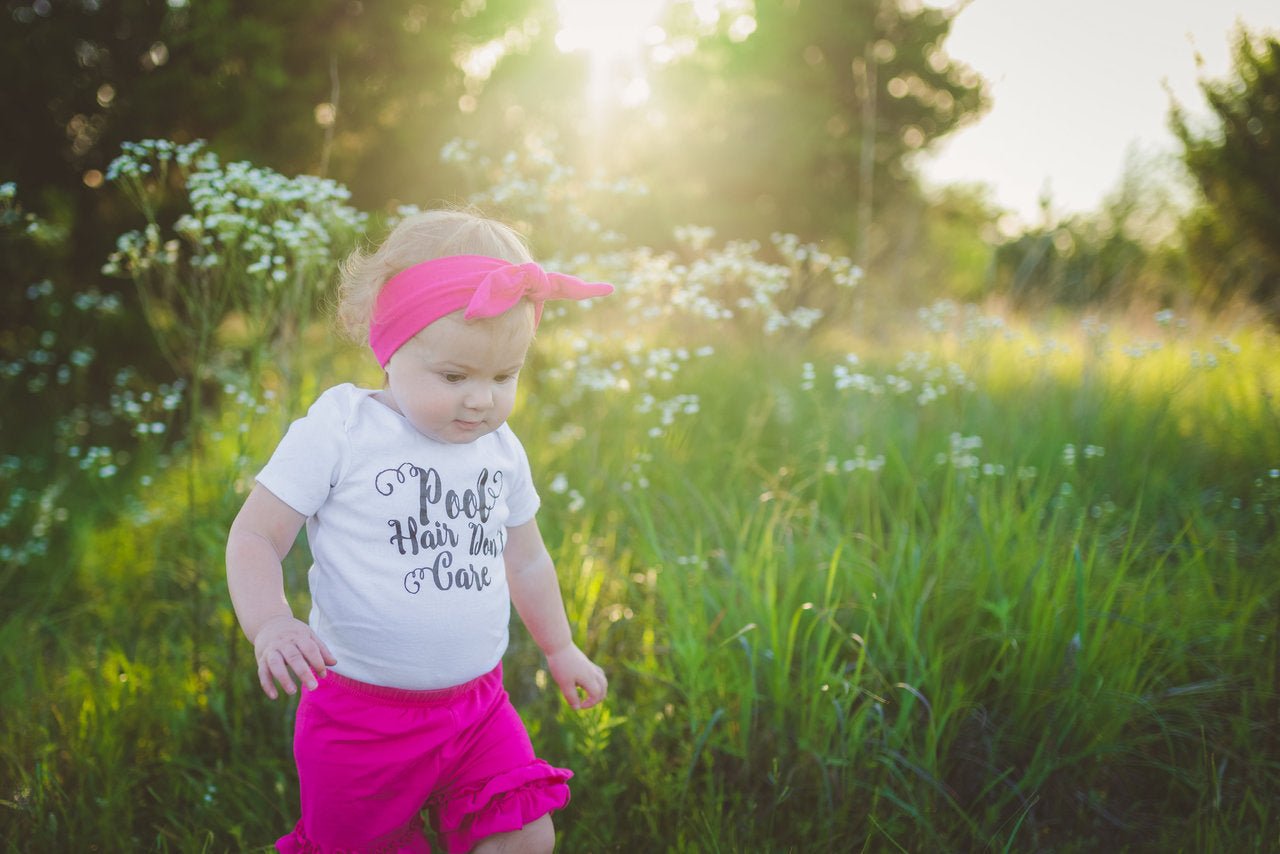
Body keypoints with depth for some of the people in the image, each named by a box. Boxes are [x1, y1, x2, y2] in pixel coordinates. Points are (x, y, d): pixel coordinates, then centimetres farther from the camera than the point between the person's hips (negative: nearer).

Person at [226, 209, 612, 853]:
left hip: (476, 705, 4)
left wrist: (559, 648, 31)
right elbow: (254, 538, -10)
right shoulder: (338, 432, -12)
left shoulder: (501, 451, 5)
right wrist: (270, 624, -29)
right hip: (361, 715, -3)